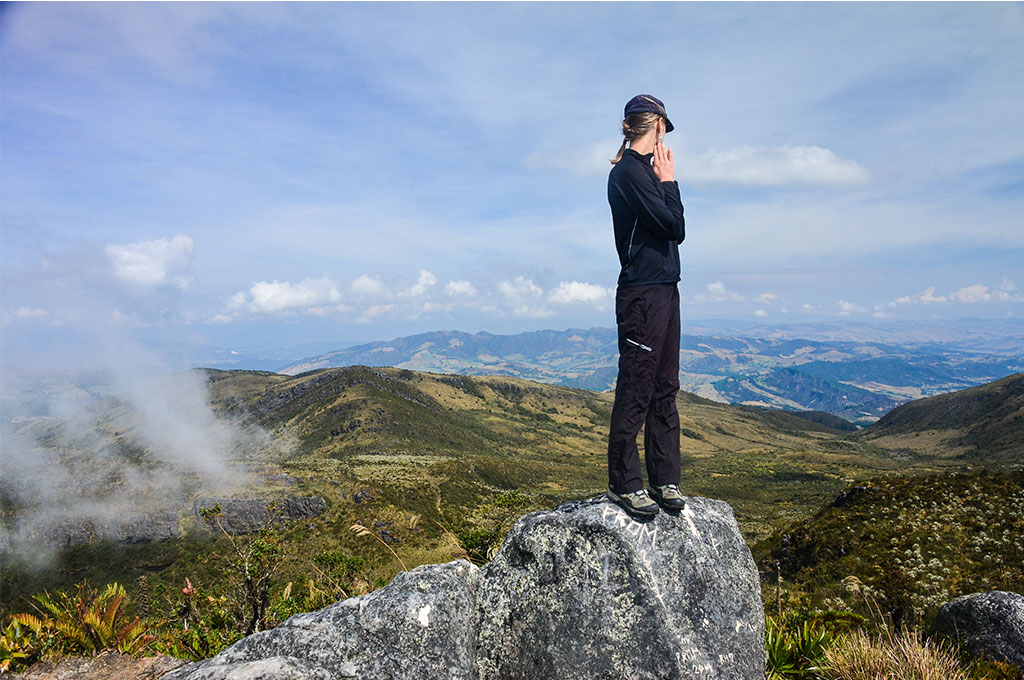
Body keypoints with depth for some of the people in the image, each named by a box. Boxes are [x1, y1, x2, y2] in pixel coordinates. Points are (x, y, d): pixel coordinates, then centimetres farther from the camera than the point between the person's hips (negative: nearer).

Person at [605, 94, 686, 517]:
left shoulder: (645, 170, 18)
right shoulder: (628, 171, -9)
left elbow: (676, 232, 15)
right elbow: (673, 225, -14)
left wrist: (666, 184, 9)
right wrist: (669, 182, -1)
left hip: (665, 290, 9)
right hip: (641, 294, -9)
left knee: (664, 389, 10)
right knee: (636, 390, -5)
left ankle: (664, 480, 18)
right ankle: (623, 483, 6)